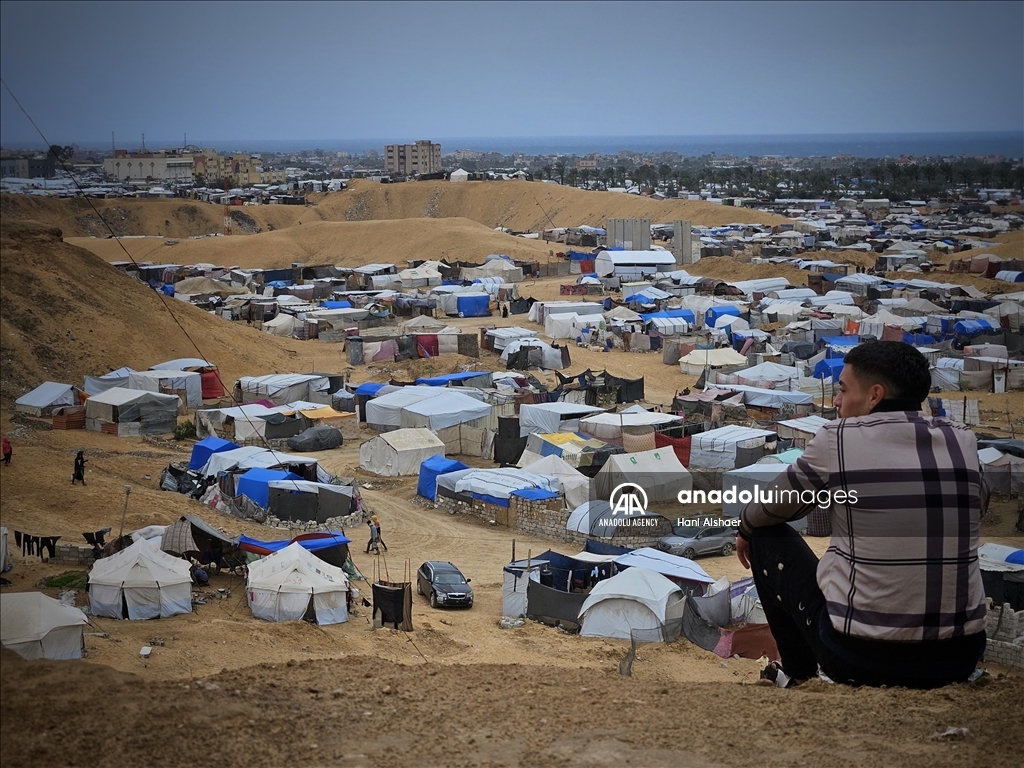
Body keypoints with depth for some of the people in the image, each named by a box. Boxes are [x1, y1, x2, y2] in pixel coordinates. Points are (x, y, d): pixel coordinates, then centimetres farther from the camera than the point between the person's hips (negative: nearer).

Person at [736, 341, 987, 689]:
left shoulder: (838, 438, -7)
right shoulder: (964, 442, 2)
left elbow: (773, 508, 8)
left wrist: (746, 528, 31)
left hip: (859, 656, -4)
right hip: (960, 660, 4)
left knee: (769, 535, 17)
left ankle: (799, 675, 25)